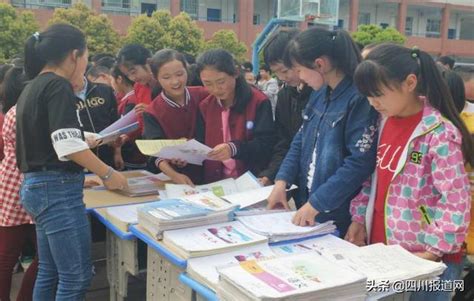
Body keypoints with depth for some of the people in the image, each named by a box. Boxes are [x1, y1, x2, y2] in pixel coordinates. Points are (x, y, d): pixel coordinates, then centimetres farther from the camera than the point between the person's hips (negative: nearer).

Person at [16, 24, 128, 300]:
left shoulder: (32, 88, 16)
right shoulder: (59, 86, -12)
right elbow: (68, 145, -21)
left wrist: (88, 144, 25)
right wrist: (108, 173, -11)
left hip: (38, 186, 10)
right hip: (57, 188, -10)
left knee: (50, 272, 15)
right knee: (77, 276, -4)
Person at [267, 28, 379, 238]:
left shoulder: (360, 99, -20)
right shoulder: (319, 93, 5)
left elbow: (360, 162, -23)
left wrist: (316, 204, -22)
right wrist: (282, 180, -1)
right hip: (306, 203, 7)